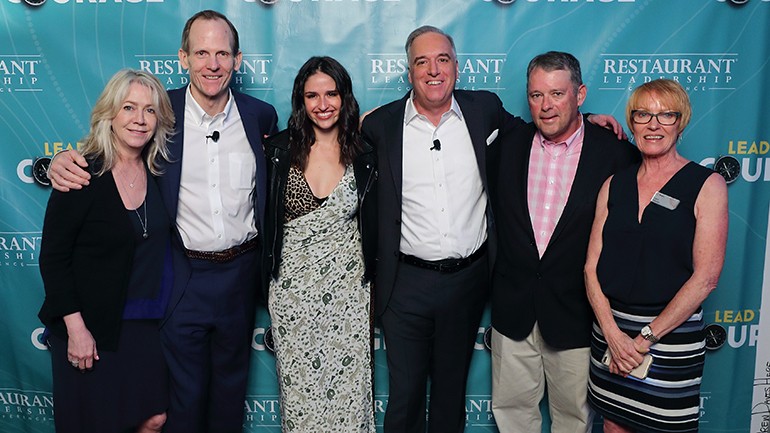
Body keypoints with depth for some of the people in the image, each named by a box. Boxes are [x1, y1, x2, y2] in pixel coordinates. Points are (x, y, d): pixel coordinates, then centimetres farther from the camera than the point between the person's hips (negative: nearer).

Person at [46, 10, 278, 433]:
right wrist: (64, 161, -17)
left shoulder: (261, 115, -3)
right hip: (183, 275, -2)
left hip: (241, 271, 2)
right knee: (185, 390, 13)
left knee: (232, 382, 21)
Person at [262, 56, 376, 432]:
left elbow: (371, 229, 6)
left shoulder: (364, 157, 0)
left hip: (347, 291, 0)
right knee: (298, 390, 10)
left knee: (347, 390, 6)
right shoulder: (279, 151, -2)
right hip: (292, 289, 0)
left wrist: (372, 297, 5)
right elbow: (264, 218, 6)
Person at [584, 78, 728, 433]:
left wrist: (646, 337, -13)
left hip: (672, 333, -3)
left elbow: (705, 277, -11)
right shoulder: (614, 184, 6)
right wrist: (613, 333, -11)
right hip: (611, 329, 3)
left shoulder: (707, 185, -5)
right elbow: (592, 266, 2)